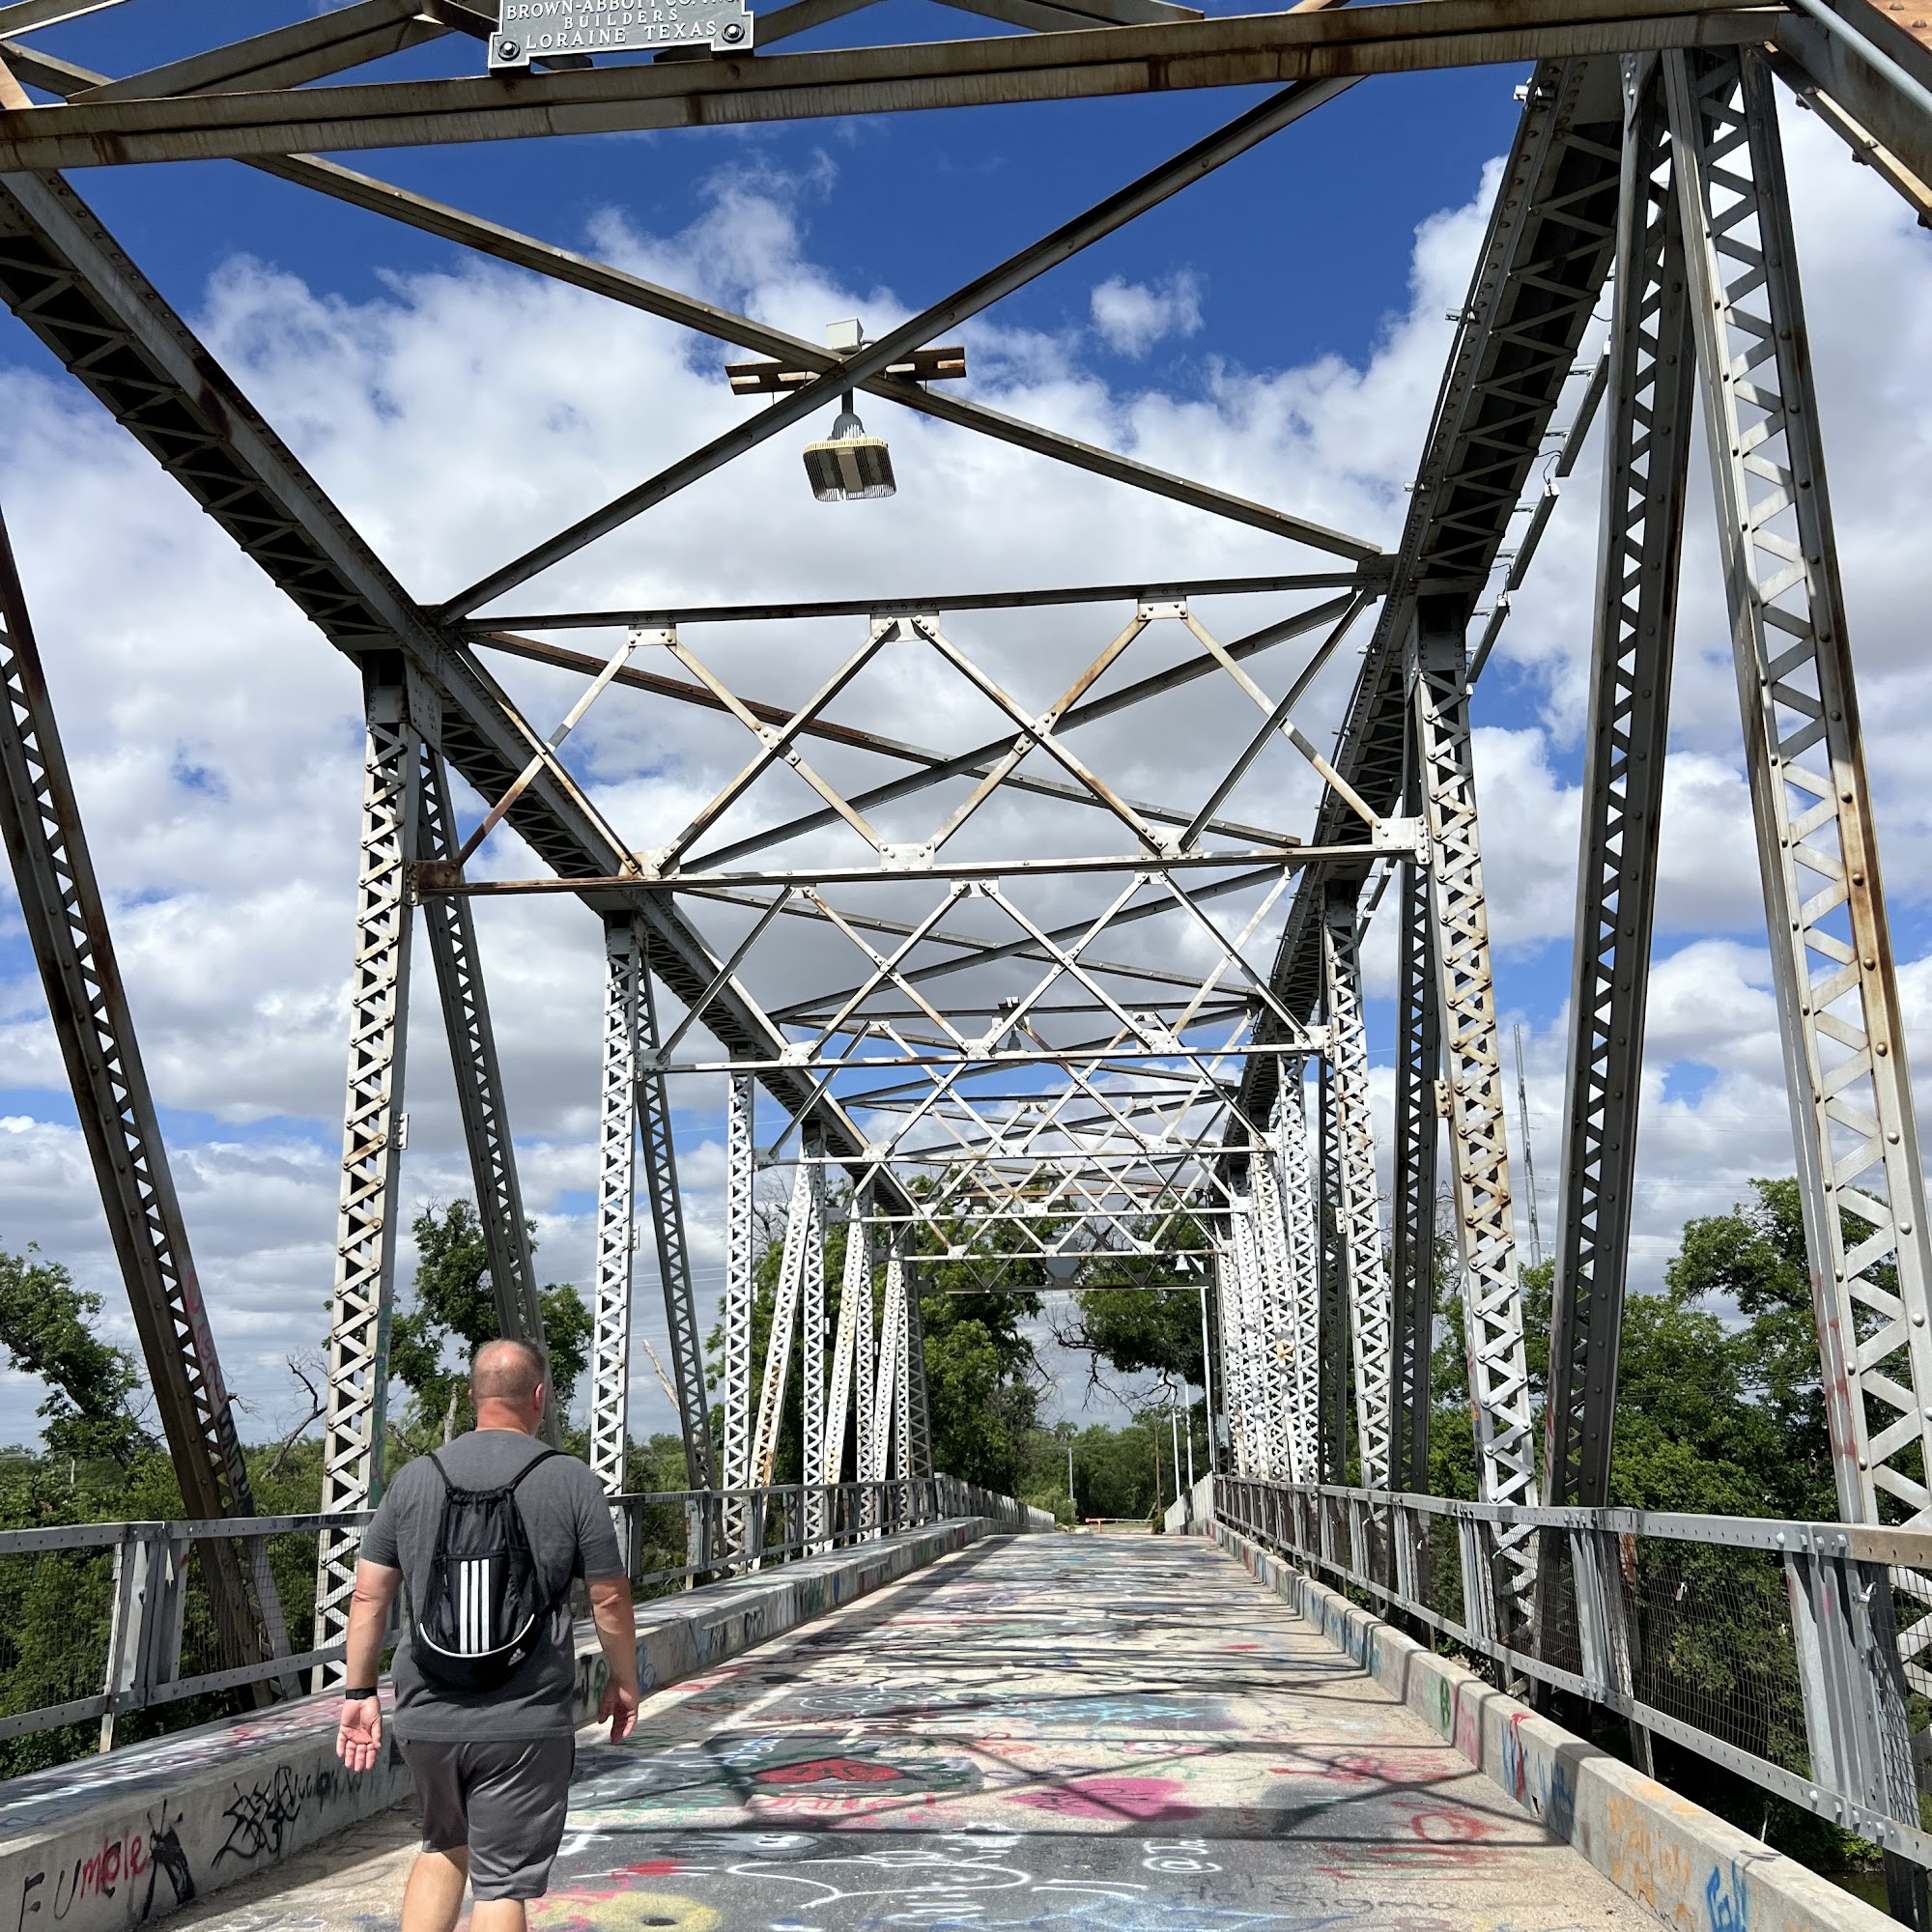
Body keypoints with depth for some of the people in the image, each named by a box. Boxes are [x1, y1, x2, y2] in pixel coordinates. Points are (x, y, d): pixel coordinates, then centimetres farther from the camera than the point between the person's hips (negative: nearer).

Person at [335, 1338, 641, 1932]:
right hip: (524, 1726, -4)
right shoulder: (571, 1482, -5)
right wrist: (624, 1682, 13)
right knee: (503, 1882, 4)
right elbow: (609, 1598, -1)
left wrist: (360, 1692, 15)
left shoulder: (414, 1478, 3)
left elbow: (368, 1594, 5)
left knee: (444, 1850, 26)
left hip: (426, 1719, 4)